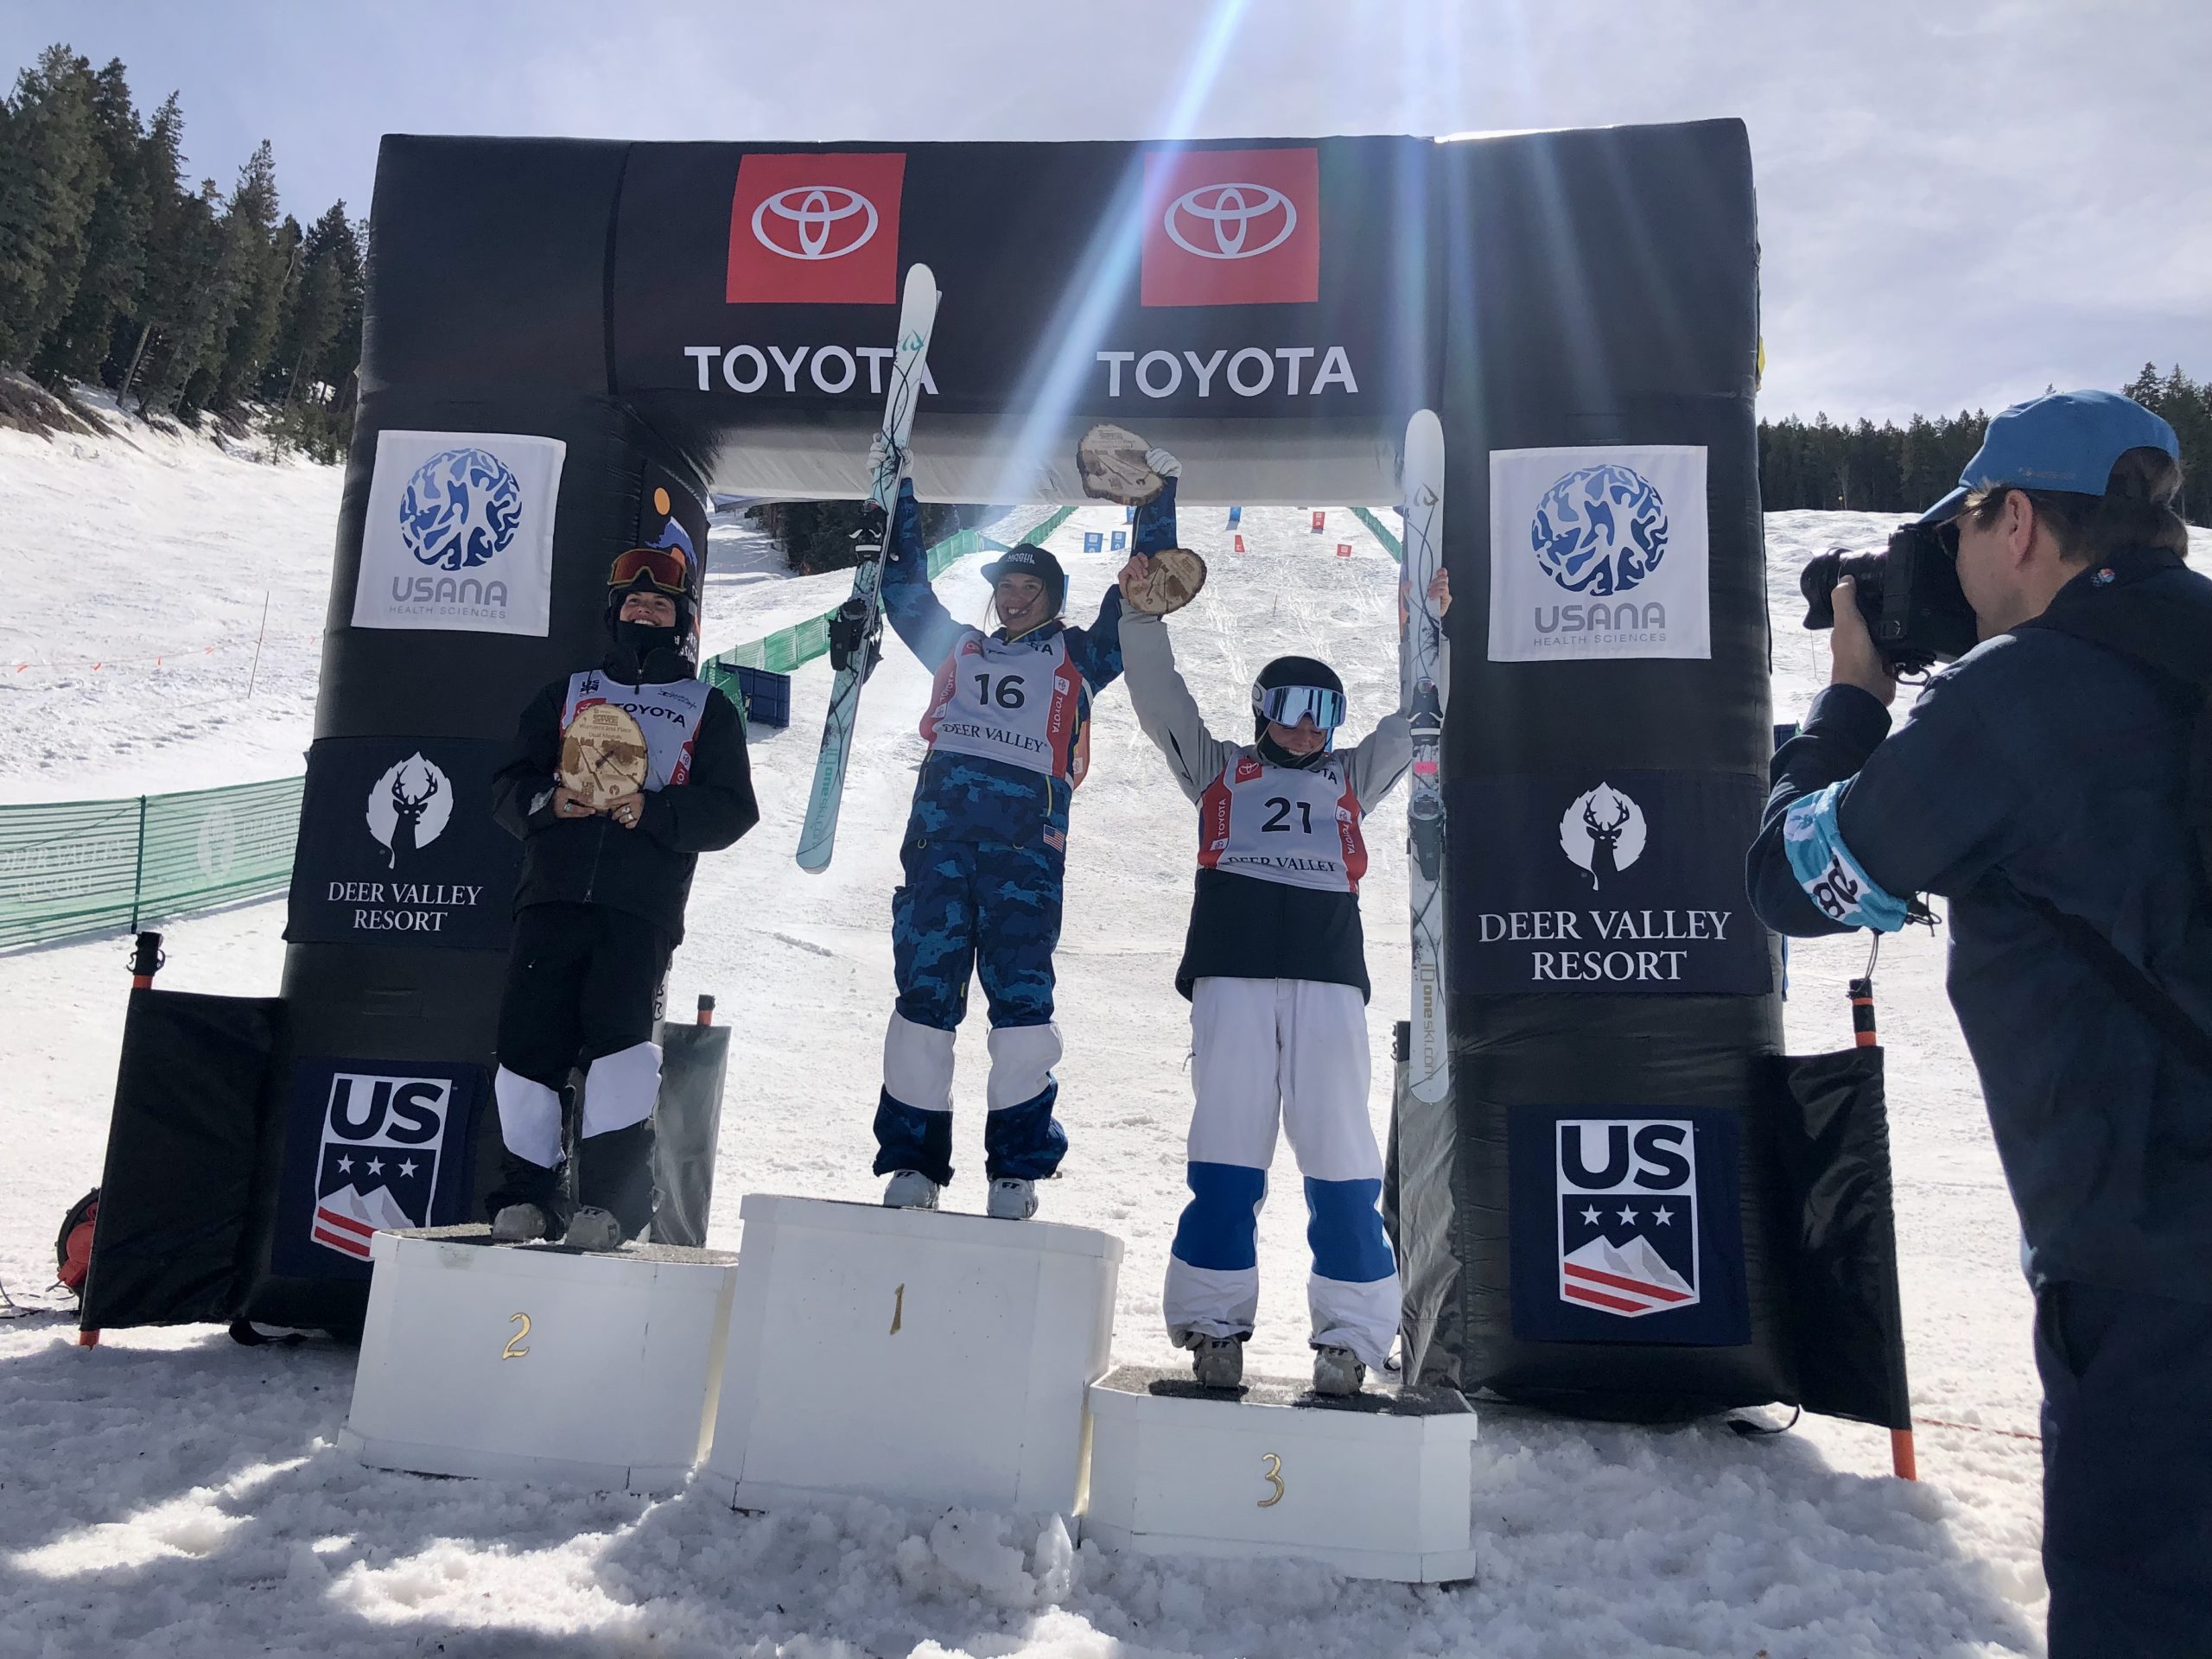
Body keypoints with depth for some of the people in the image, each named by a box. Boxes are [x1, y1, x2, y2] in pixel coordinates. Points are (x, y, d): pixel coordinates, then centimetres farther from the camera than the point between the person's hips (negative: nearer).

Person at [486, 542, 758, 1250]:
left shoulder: (708, 708, 17)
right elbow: (510, 786, 18)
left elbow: (731, 810, 6)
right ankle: (527, 1194, 7)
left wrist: (654, 809, -11)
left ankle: (610, 1200, -14)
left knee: (620, 1029, -19)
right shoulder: (567, 692, 24)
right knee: (529, 1039, -7)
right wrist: (548, 800, -5)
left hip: (643, 906, -2)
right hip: (552, 896, 3)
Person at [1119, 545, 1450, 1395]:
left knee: (1340, 1161, -4)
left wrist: (1437, 628, 20)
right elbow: (1159, 695, 17)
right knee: (1227, 1154, -4)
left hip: (1329, 981, 1)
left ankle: (1349, 1338, 3)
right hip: (1231, 976, -1)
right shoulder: (1217, 768, 23)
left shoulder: (1349, 778, 28)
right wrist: (1143, 611, 7)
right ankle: (1213, 1326, 4)